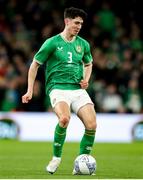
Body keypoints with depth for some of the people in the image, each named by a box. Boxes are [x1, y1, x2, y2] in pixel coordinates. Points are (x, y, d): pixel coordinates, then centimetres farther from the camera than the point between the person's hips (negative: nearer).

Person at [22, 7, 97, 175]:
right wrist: (30, 91, 2)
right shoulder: (52, 43, 0)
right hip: (58, 89, -5)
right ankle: (56, 157, -11)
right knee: (64, 118, -33)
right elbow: (35, 64, 7)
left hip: (78, 90, 5)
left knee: (91, 125, -15)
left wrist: (86, 79, 12)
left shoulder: (83, 44, 13)